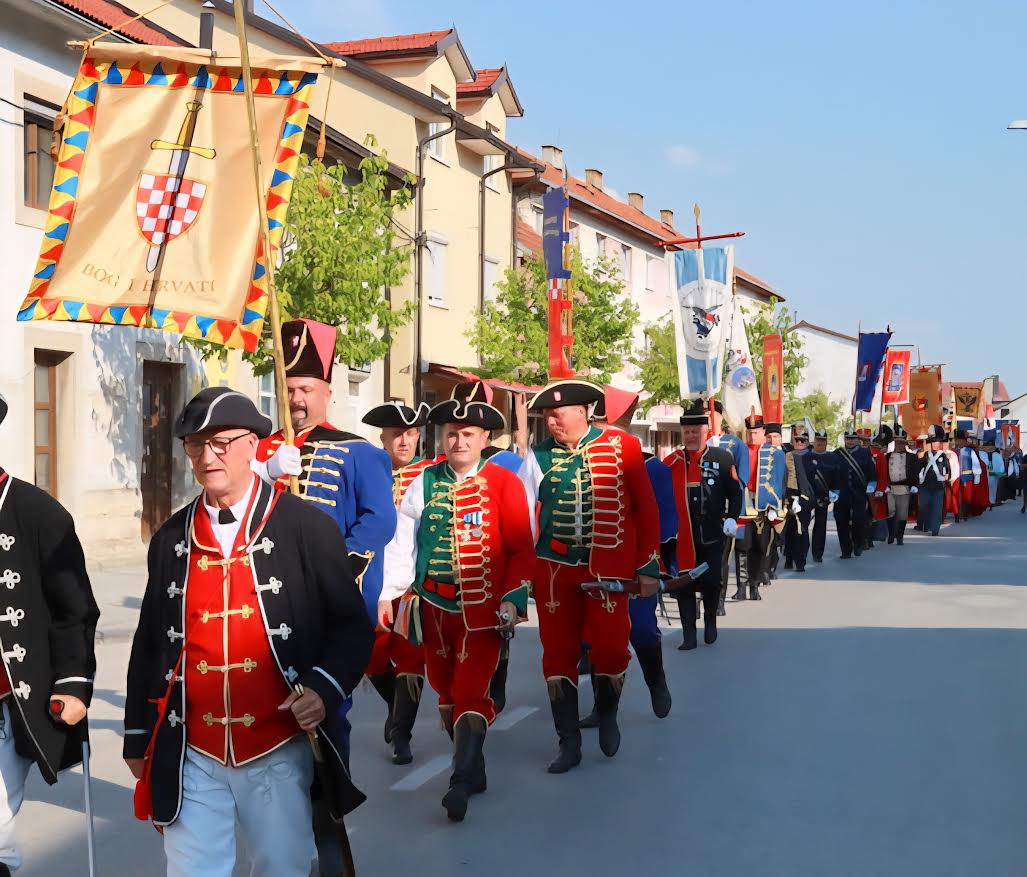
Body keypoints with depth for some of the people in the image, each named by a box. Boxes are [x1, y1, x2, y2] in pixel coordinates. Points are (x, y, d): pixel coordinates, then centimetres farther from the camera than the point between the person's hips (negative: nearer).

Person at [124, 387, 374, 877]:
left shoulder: (308, 528, -6)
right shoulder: (170, 540, 6)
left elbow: (352, 627, -3)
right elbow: (149, 643, 13)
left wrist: (324, 689, -18)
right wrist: (139, 737, 14)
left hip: (278, 753, -2)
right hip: (191, 757, 2)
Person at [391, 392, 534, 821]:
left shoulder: (504, 483, -4)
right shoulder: (425, 482, 3)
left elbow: (522, 548, -4)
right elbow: (403, 541, 1)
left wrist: (513, 598, -11)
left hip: (483, 608, -4)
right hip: (435, 606, 4)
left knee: (471, 692, -11)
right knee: (446, 691, 13)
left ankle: (461, 782, -7)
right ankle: (473, 769, 29)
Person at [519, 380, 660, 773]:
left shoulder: (621, 447, -4)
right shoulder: (538, 456, 2)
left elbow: (646, 508, -1)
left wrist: (648, 567, -2)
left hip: (608, 570, -2)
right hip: (554, 569, 2)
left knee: (611, 649, -5)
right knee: (558, 653, 5)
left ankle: (607, 714, 26)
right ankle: (569, 743, 18)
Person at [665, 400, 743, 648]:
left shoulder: (723, 457, 1)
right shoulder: (671, 462, 3)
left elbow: (735, 492, 3)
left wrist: (731, 518, -8)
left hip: (712, 534, -1)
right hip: (681, 535, 1)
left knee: (711, 582, 5)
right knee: (684, 585, 1)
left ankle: (710, 623, 30)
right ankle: (689, 635, 7)